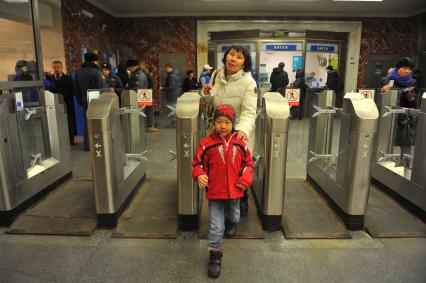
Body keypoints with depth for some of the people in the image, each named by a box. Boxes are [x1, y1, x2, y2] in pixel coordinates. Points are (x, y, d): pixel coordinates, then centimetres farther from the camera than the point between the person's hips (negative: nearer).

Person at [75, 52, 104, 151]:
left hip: (84, 100, 5)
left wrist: (80, 101, 15)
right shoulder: (96, 71, -9)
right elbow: (100, 87, -12)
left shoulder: (79, 72, 9)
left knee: (87, 122, 10)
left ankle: (87, 145, 13)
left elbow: (77, 88, 11)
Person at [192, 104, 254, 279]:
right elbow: (198, 163, -1)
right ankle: (215, 255, 22)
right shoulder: (207, 144, -12)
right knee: (216, 227, 1)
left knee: (234, 217, 30)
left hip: (234, 192, 3)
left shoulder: (240, 144, -5)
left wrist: (245, 180, -8)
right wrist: (199, 175, -20)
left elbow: (248, 163, 6)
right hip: (214, 192, -3)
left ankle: (231, 223, 66)